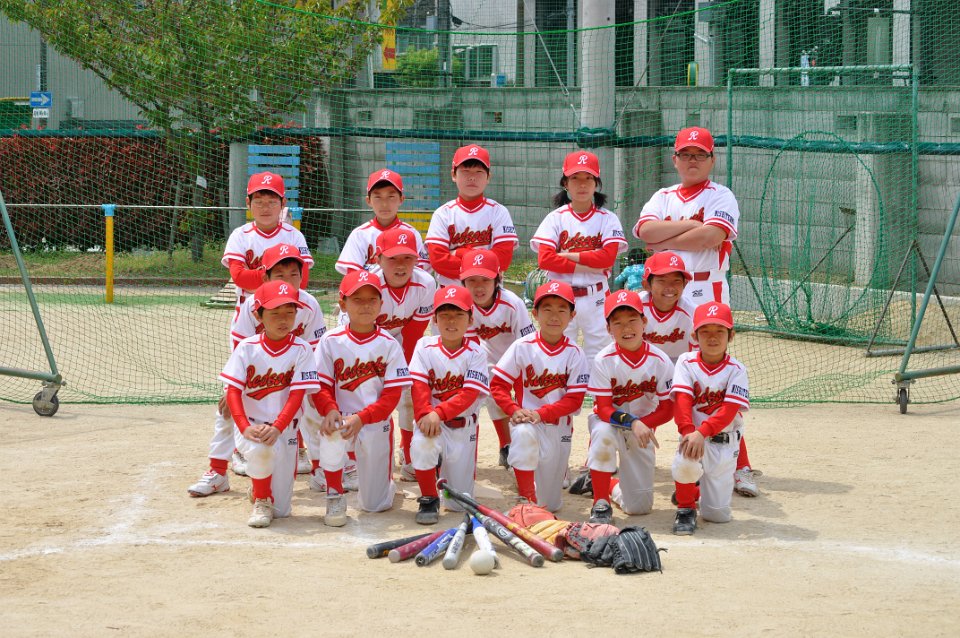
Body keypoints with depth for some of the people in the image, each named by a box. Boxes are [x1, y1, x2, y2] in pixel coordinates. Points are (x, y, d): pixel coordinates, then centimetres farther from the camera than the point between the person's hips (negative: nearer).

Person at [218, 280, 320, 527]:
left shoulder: (301, 349, -6)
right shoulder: (247, 348, -5)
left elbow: (297, 395, -12)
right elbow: (233, 390, -8)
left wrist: (276, 428, -25)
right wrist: (245, 427, -24)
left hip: (284, 429, 1)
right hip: (251, 425, -1)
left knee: (280, 511, -2)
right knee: (260, 448, -38)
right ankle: (260, 501, -10)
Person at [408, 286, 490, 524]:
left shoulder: (475, 353, -5)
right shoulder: (425, 346, -1)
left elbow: (469, 395, -15)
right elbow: (419, 387, -9)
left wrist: (439, 412, -27)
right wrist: (425, 415, -26)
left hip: (463, 426, 0)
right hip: (431, 421, 0)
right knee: (422, 443, -39)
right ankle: (429, 500, -13)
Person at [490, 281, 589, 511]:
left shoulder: (575, 354, -5)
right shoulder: (522, 347, -7)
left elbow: (574, 399, -7)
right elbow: (497, 384, -5)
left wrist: (541, 414, -19)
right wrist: (515, 410, -21)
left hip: (558, 426, 1)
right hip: (526, 418, -1)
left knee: (550, 505, 1)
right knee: (524, 435, -41)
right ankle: (527, 499, -25)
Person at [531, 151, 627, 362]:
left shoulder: (607, 219, 3)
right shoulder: (556, 218, 2)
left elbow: (608, 257, -11)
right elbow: (545, 259, -10)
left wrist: (567, 255, -12)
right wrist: (589, 265, -12)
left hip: (596, 299, 0)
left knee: (598, 354, 4)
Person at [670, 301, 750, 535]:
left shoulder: (736, 370, -5)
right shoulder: (686, 363, -2)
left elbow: (729, 411, -16)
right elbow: (682, 402, -13)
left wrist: (702, 432, -30)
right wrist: (688, 432, -30)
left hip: (724, 441, 1)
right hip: (693, 436, 0)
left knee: (718, 514, -3)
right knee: (686, 462, -38)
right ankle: (685, 507, -6)